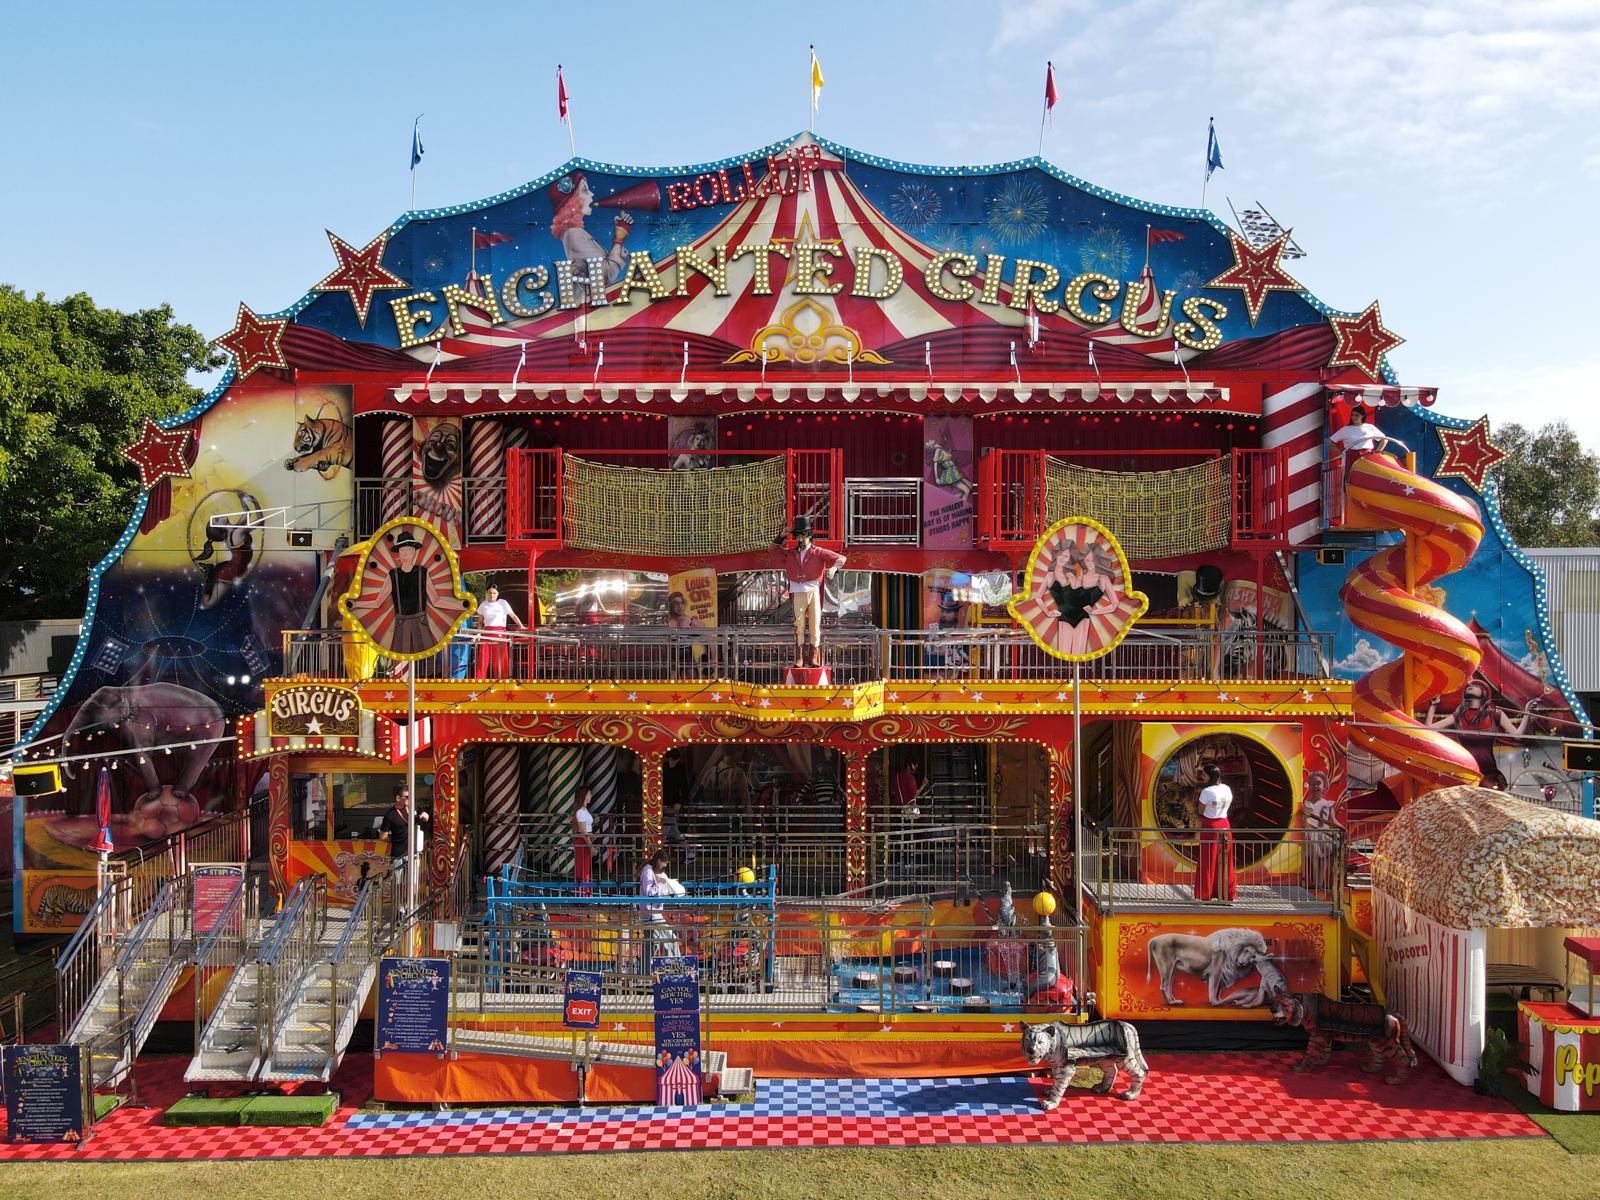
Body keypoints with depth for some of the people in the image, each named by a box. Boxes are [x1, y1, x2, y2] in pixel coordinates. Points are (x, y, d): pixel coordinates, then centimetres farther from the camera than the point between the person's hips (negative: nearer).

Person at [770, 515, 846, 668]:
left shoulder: (818, 552, 6)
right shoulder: (790, 554, 16)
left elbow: (840, 558, -1)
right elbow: (774, 548, 25)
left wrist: (833, 568, -21)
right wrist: (783, 535, 12)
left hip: (813, 592, -2)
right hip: (797, 594, 2)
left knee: (815, 625, -3)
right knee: (799, 627, -1)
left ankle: (814, 659, -1)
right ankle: (799, 660, 0)